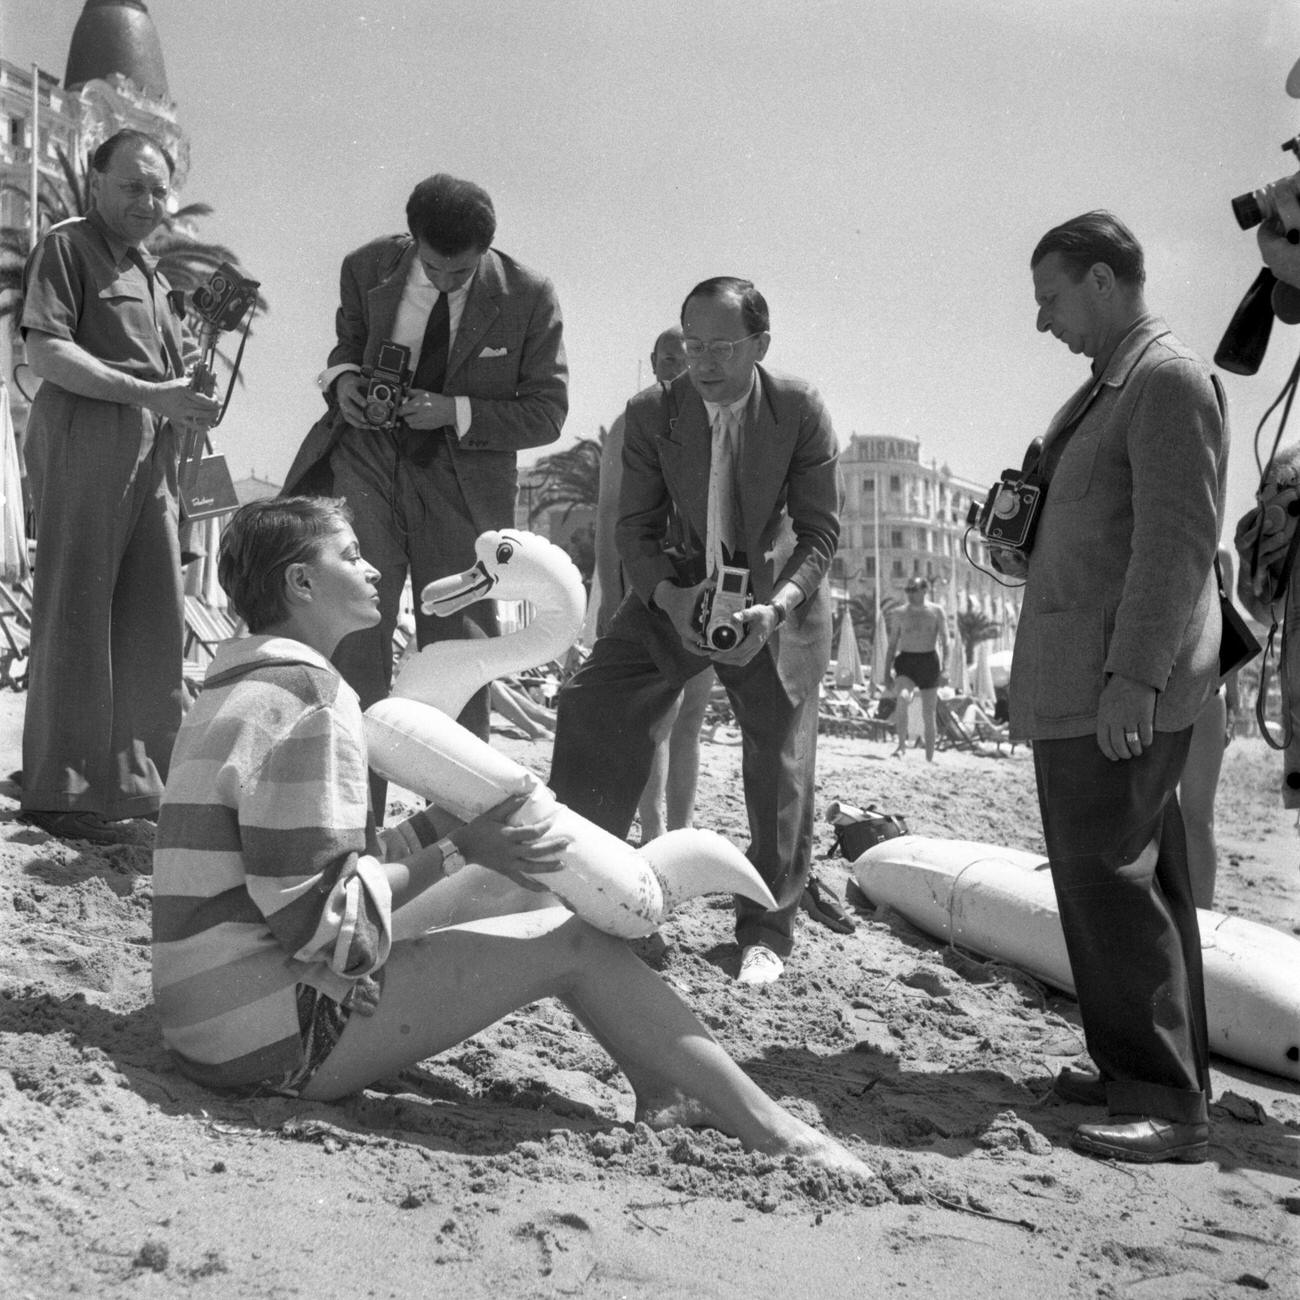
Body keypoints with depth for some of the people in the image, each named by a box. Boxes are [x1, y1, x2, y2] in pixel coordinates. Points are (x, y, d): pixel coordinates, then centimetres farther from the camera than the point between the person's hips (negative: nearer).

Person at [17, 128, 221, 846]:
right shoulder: (67, 245, -2)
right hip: (84, 437, -8)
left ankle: (137, 777, 18)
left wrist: (188, 383, 7)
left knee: (155, 617, 8)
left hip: (151, 451, 8)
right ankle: (62, 792, 3)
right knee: (75, 612, -4)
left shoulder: (150, 269, 24)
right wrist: (150, 394, -20)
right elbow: (46, 354, -14)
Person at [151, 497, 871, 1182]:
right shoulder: (305, 697, -17)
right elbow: (317, 919, -22)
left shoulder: (239, 692, 15)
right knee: (570, 942, -7)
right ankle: (771, 1131, 1)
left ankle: (663, 1087, 17)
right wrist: (454, 848, -12)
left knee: (503, 886, 13)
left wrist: (444, 827, 6)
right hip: (281, 1041, -10)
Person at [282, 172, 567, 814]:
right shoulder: (367, 268, -2)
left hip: (461, 484, -1)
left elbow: (547, 412, -5)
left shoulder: (528, 298, -9)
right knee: (353, 639, -8)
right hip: (367, 462, 1)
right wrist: (342, 376, -7)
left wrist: (456, 412, -18)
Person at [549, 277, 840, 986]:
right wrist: (669, 597, -27)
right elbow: (636, 527, -8)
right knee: (593, 704, -10)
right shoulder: (652, 412, -12)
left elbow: (820, 530, -13)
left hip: (778, 594, -2)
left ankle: (766, 933, 14)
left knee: (779, 767, -1)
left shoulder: (800, 410, -17)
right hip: (680, 589, 2)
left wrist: (775, 605, -30)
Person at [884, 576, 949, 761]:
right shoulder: (901, 614, 10)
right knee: (902, 698, -29)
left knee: (929, 712, 4)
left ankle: (929, 758, 14)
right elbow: (892, 643, 14)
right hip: (905, 662, 0)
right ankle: (902, 744, -24)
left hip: (928, 662, 0)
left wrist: (943, 667, -11)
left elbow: (945, 642, 0)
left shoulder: (936, 612, 4)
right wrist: (888, 668, 5)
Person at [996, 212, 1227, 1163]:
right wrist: (1037, 559, 13)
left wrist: (1133, 678, -23)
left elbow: (1179, 538, -19)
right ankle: (1159, 1072, 23)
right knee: (1135, 873, 14)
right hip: (1084, 683, 10)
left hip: (1123, 684, -10)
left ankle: (1168, 1105, -3)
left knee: (1109, 878, -9)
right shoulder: (1111, 387, 19)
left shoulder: (1169, 379, -11)